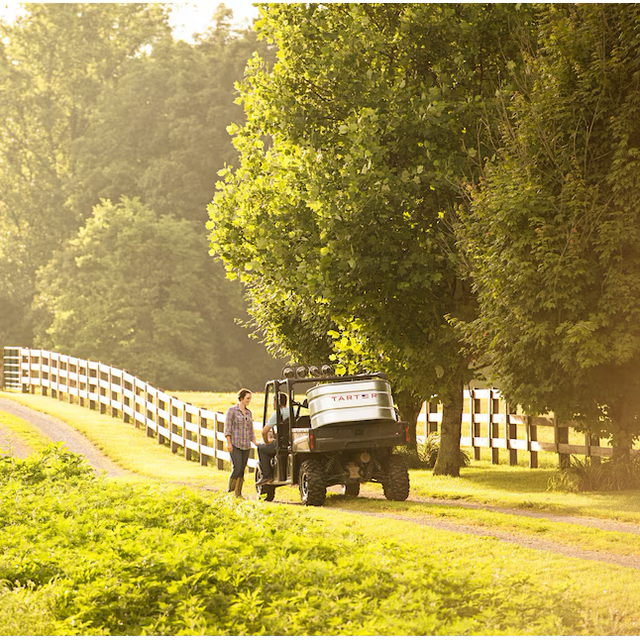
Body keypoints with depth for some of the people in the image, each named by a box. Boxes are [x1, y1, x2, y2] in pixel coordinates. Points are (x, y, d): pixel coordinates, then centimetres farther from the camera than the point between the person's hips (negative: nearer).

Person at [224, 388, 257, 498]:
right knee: (237, 468, -15)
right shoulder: (232, 410, -3)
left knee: (242, 469, 4)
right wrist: (228, 443, -15)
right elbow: (227, 428, -7)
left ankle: (238, 494, 8)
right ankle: (230, 491, -2)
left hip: (246, 446, 6)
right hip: (235, 445, -6)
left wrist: (255, 443, 9)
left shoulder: (248, 413, 14)